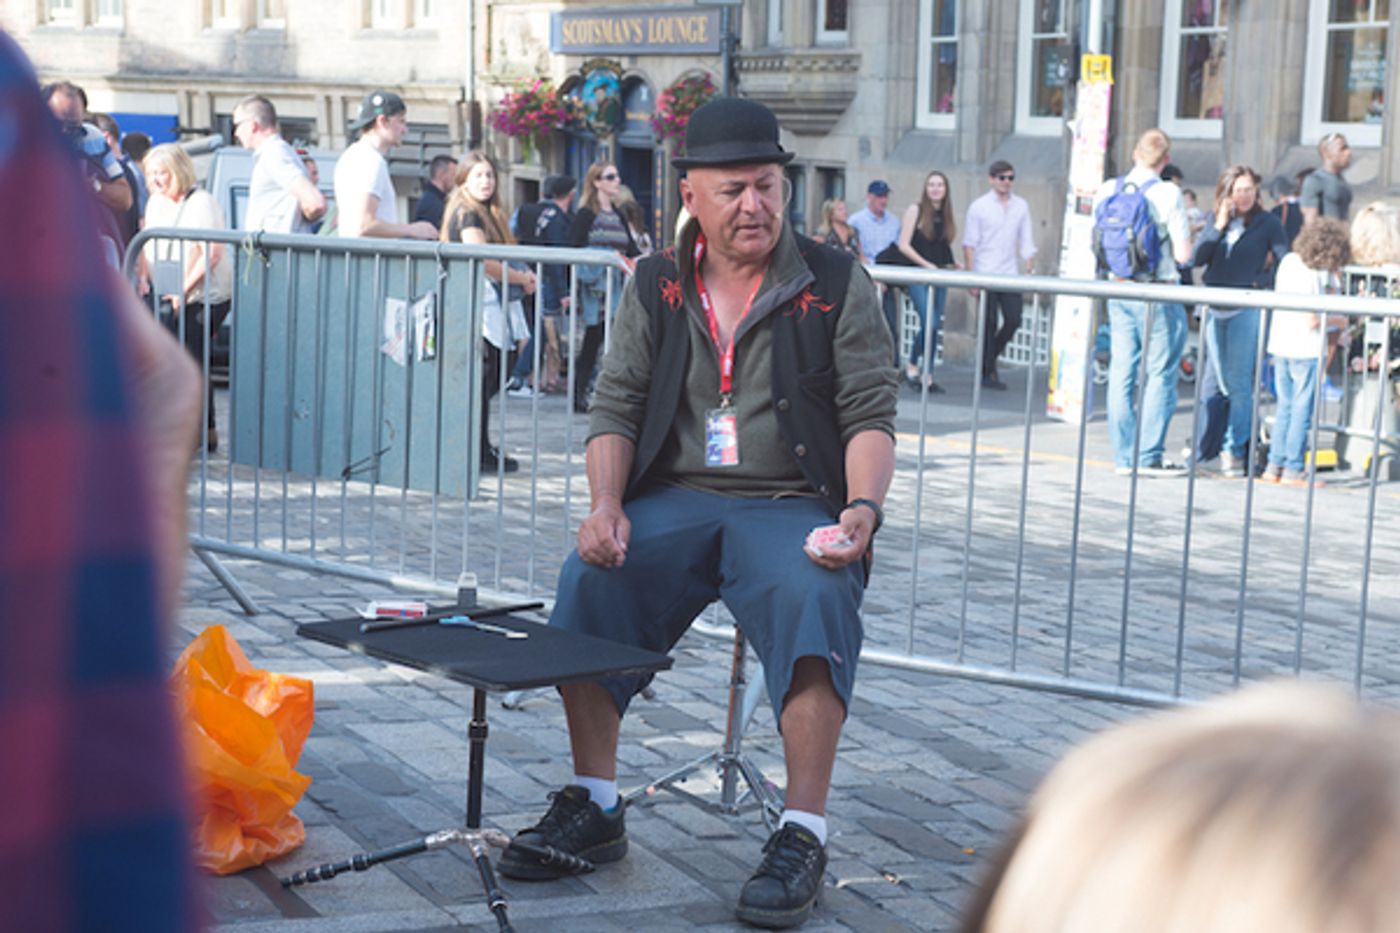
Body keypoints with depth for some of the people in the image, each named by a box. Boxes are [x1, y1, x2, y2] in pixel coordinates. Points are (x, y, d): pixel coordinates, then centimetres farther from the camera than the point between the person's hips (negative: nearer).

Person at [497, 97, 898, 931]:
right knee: (589, 577, -26)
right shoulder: (658, 288, 12)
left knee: (813, 596, -35)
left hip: (790, 503, -2)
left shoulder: (836, 285, 4)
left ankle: (803, 835, -30)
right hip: (674, 499, 3)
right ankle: (594, 807, -11)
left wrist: (864, 507, -18)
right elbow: (617, 407, 9)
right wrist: (606, 504, -10)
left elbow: (871, 413, 1)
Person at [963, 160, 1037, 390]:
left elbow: (1027, 242, 13)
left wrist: (1030, 272, 6)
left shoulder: (1021, 206, 10)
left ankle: (989, 359, 20)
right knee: (989, 324, -3)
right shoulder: (979, 207, 0)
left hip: (1010, 274, 4)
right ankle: (988, 372, 6)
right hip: (986, 274, -3)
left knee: (1013, 320, -2)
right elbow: (969, 243, 0)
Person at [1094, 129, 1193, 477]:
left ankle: (1124, 456, 12)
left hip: (1117, 291, 5)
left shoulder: (1107, 190, 2)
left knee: (1121, 372, 9)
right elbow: (1183, 255, -11)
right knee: (1160, 373, 3)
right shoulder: (1168, 195, -12)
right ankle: (1149, 456, 2)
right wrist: (1185, 237, 9)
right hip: (1156, 295, -5)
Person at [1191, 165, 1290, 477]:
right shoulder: (1217, 221, 12)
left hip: (1247, 308, -4)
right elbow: (1198, 257, 0)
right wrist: (1219, 226, -8)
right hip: (1215, 307, 4)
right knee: (1213, 381, 7)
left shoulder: (1267, 223, 1)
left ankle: (1235, 453, -1)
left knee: (1238, 382, -5)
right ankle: (1206, 451, 12)